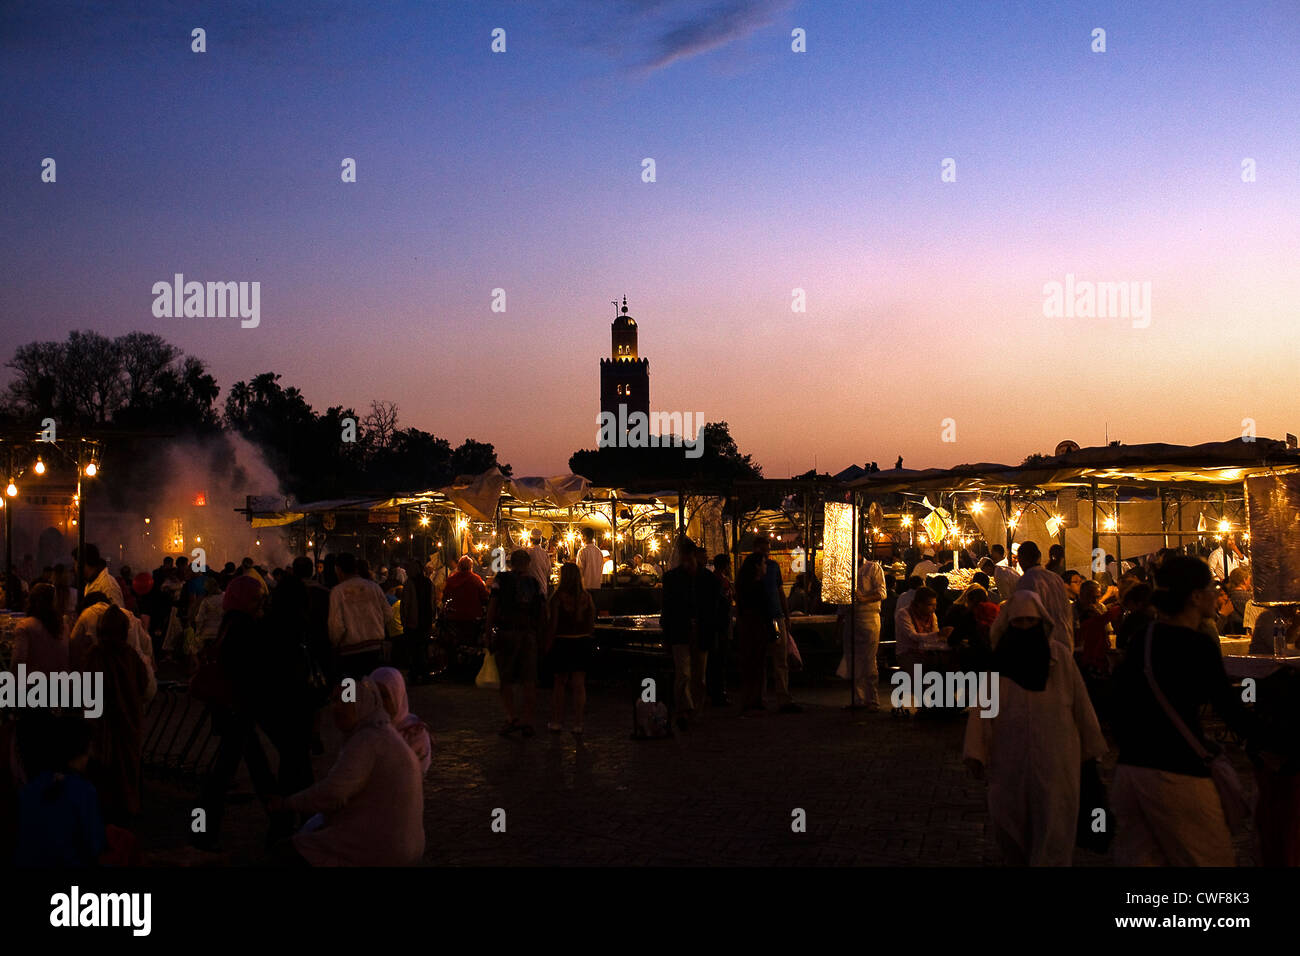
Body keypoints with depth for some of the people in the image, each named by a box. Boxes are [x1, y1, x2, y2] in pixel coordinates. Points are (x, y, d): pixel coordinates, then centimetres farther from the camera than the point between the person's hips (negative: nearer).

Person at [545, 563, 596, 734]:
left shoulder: (558, 596, -13)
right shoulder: (586, 597, -2)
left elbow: (553, 625, -12)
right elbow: (592, 624, 3)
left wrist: (547, 645, -3)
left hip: (562, 643, -2)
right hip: (583, 642, 3)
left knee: (559, 683, 13)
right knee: (579, 684, 7)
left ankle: (557, 722, 17)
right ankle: (578, 724, 8)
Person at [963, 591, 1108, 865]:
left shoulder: (1060, 655, 0)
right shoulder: (997, 658, 1)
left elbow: (1080, 703, 5)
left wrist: (1092, 747, 8)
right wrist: (975, 752, -7)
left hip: (1054, 758, -1)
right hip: (1010, 757, 1)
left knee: (1053, 827, -2)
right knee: (1008, 822, 8)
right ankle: (1021, 861, 34)